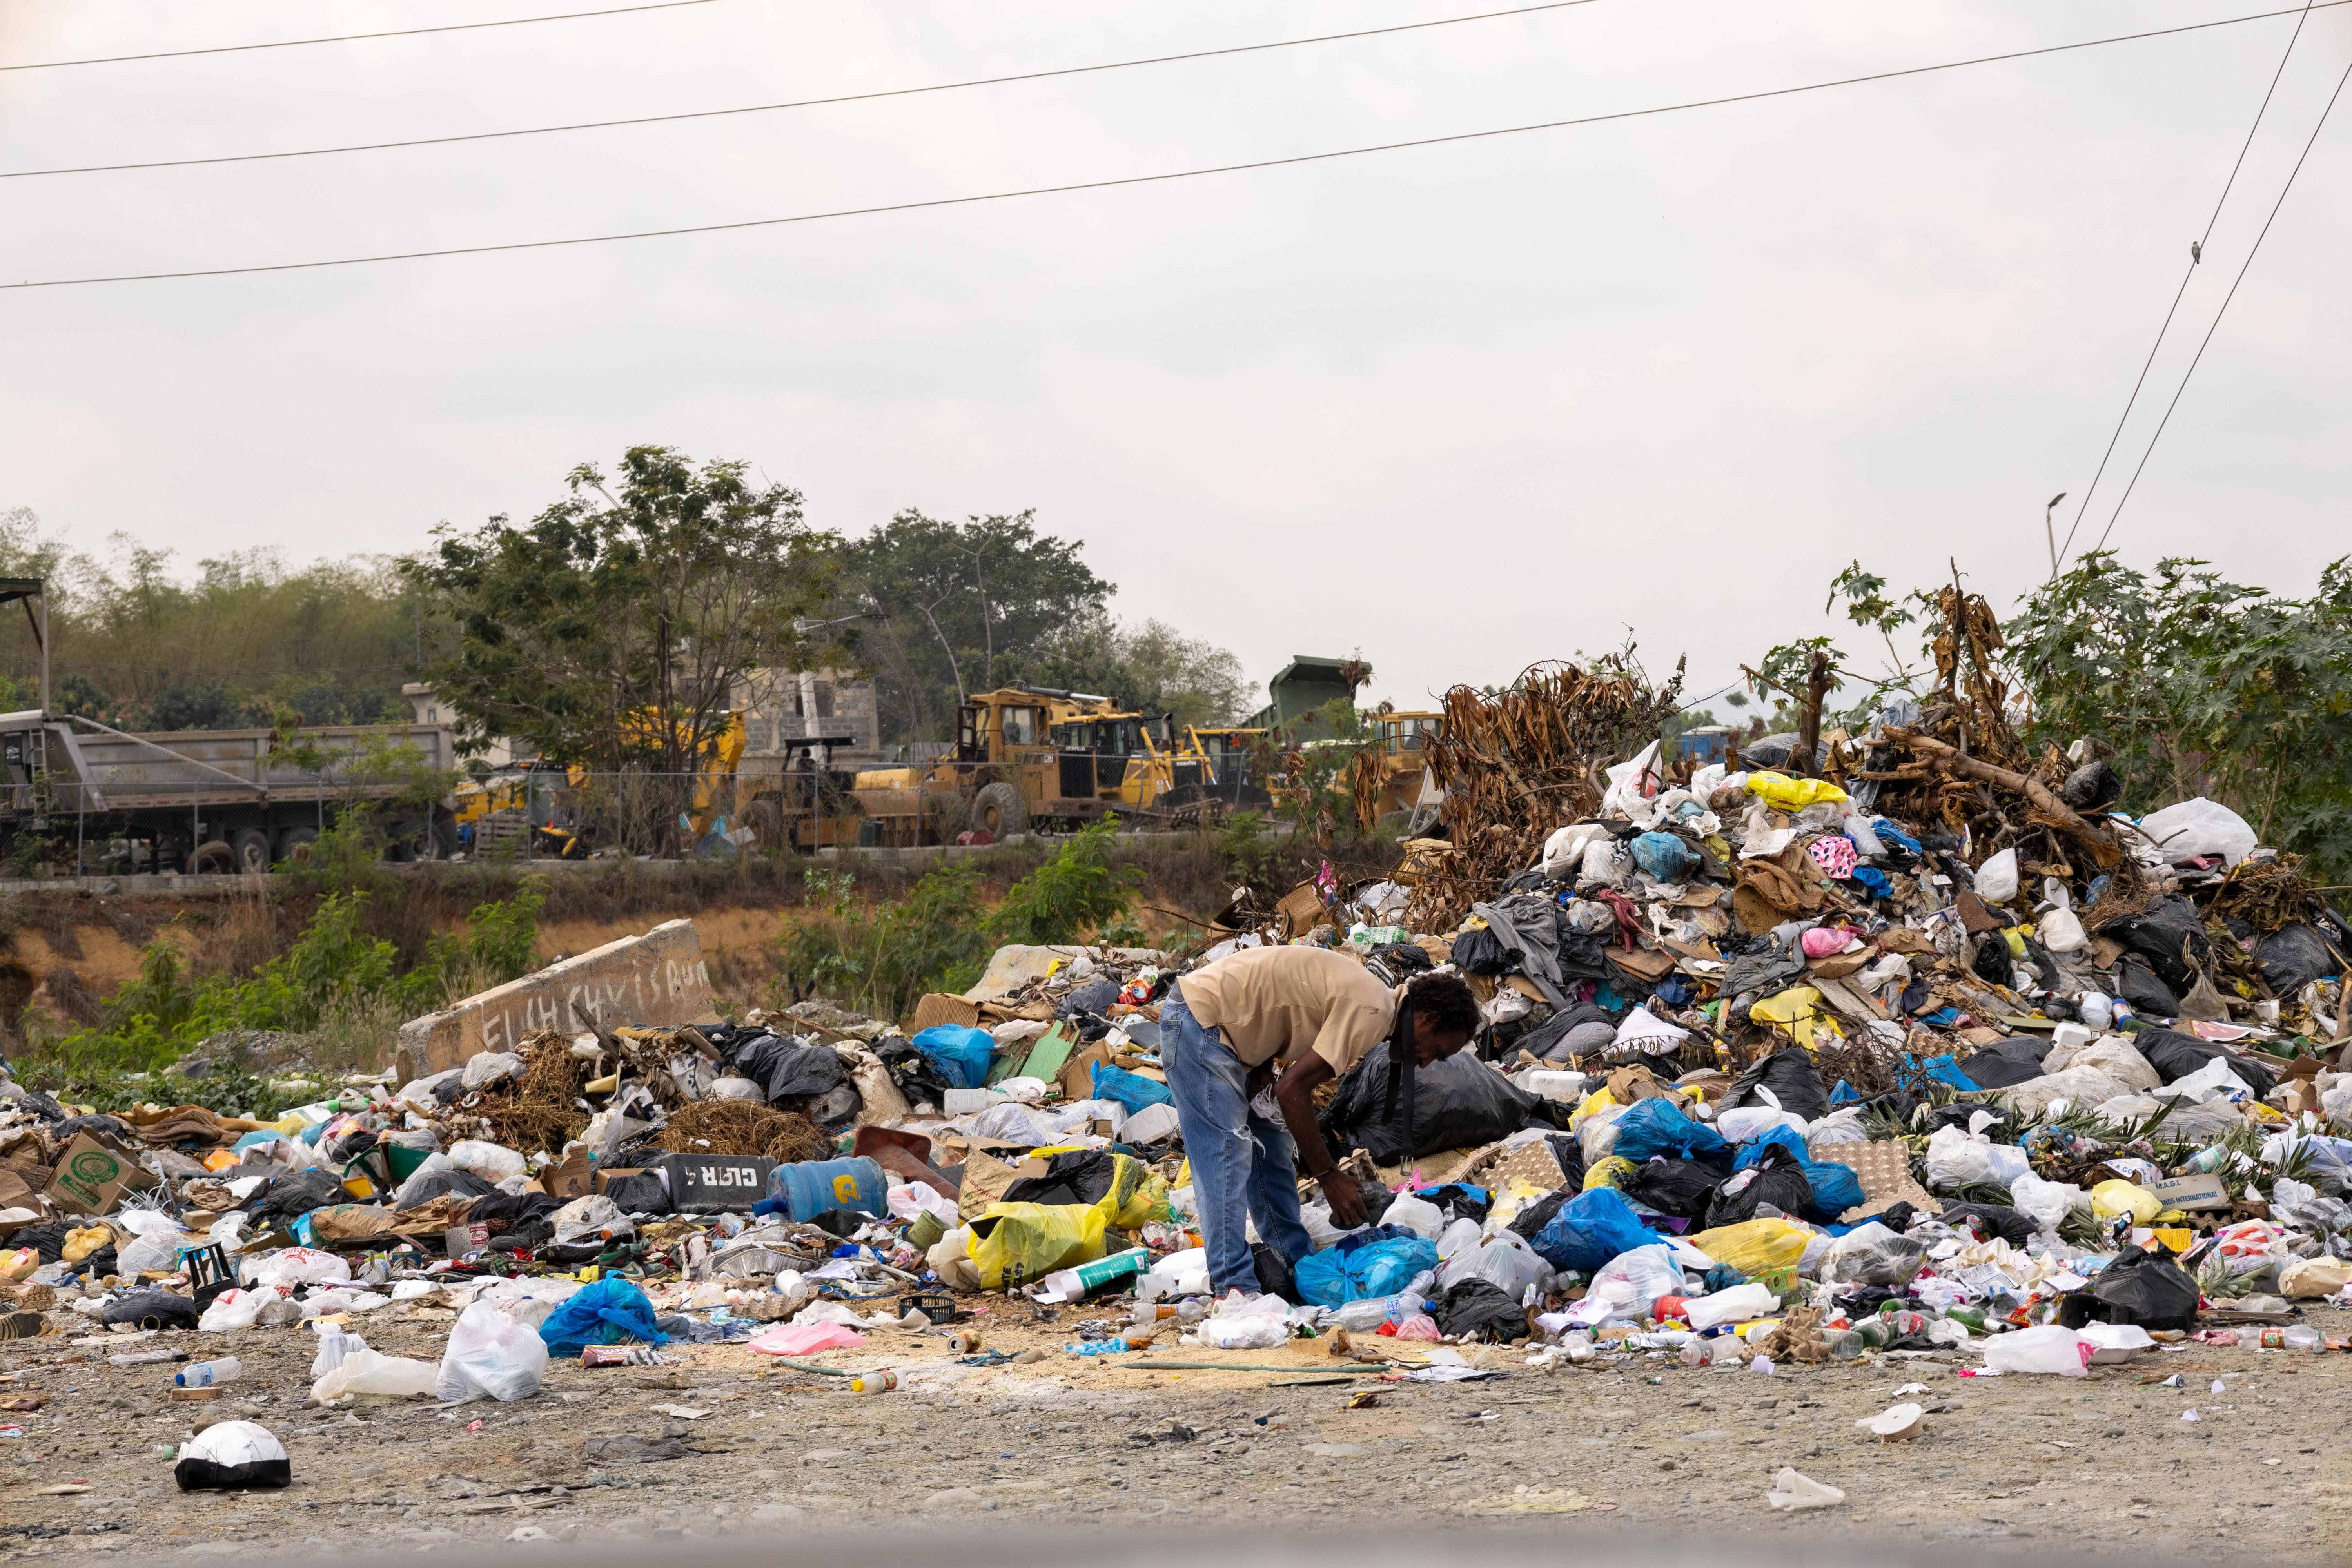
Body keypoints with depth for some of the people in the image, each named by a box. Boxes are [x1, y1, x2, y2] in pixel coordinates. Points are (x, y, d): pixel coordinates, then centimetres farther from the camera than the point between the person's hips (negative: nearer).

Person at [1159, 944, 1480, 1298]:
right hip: (1198, 1020, -11)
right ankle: (1235, 1288, -14)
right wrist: (1329, 1175, -16)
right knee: (1227, 1154, -13)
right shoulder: (1372, 1013, -21)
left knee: (1273, 1146, 14)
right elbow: (1293, 1090, -23)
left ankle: (1298, 1266, 21)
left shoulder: (1368, 999, 10)